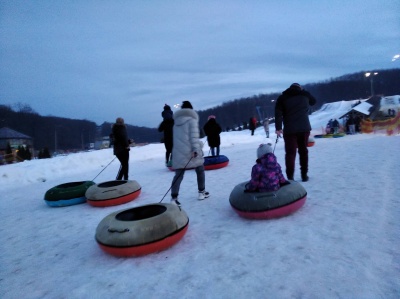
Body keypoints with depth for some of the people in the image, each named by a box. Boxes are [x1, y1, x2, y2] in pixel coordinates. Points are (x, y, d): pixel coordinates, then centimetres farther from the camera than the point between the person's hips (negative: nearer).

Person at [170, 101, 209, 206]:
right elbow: (194, 135, -14)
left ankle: (174, 198, -8)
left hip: (178, 152, 5)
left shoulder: (176, 122, 16)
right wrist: (196, 149, -18)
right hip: (191, 151, -5)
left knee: (178, 174, 2)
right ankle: (202, 192, 24)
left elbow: (176, 137, 16)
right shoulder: (192, 119, -3)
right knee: (200, 170, 15)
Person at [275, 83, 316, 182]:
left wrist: (278, 128, -7)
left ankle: (290, 176, -5)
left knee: (290, 153, 2)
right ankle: (304, 175, 19)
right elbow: (313, 101, 31)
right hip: (304, 128, 2)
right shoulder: (305, 94, 10)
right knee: (303, 151, 14)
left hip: (290, 130, -2)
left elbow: (278, 113, -6)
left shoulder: (282, 97, 4)